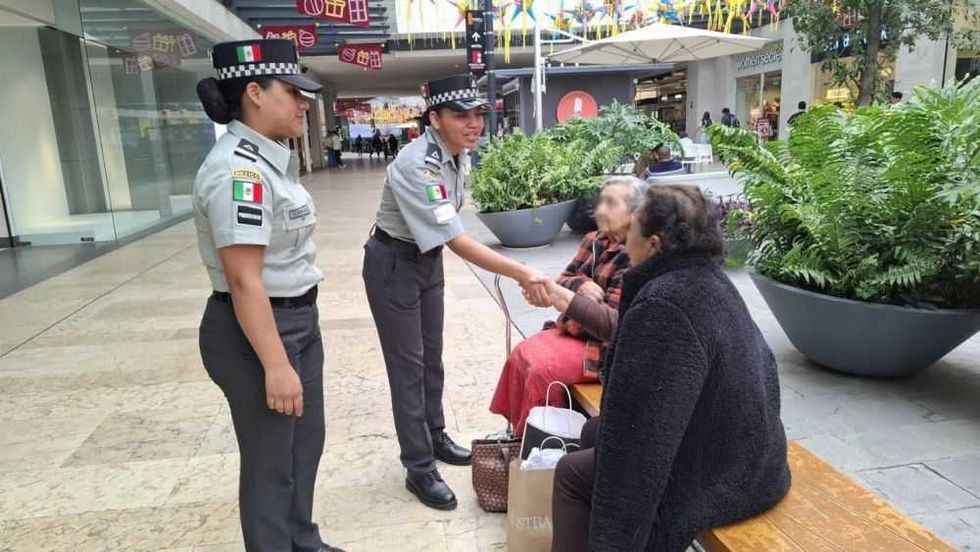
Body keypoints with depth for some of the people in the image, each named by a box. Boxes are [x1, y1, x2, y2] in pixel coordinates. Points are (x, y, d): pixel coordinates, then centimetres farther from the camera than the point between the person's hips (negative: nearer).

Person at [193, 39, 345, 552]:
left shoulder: (269, 159, 7)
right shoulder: (238, 170, -23)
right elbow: (244, 281, -26)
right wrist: (275, 365, -24)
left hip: (299, 319, 10)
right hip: (256, 331, -10)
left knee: (306, 441, 23)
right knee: (271, 460, 9)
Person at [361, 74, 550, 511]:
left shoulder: (459, 155, -4)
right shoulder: (416, 165, -31)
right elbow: (458, 241, -35)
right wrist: (522, 273, -40)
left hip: (428, 258, 8)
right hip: (393, 262, -8)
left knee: (431, 355, 19)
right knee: (408, 364, 0)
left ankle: (435, 438, 38)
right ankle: (419, 468, 14)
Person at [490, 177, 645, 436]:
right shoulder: (595, 241, 3)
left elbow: (617, 323, -29)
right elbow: (563, 280, 5)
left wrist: (570, 301, -43)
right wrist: (582, 285, -20)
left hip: (607, 346, -8)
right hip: (573, 328, 8)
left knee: (542, 370, -21)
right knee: (521, 355, -4)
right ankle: (519, 431, 9)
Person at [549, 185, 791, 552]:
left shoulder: (663, 304, -28)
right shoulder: (710, 280, 2)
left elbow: (642, 422, -26)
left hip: (718, 476, -9)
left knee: (573, 473, 4)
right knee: (593, 432, 20)